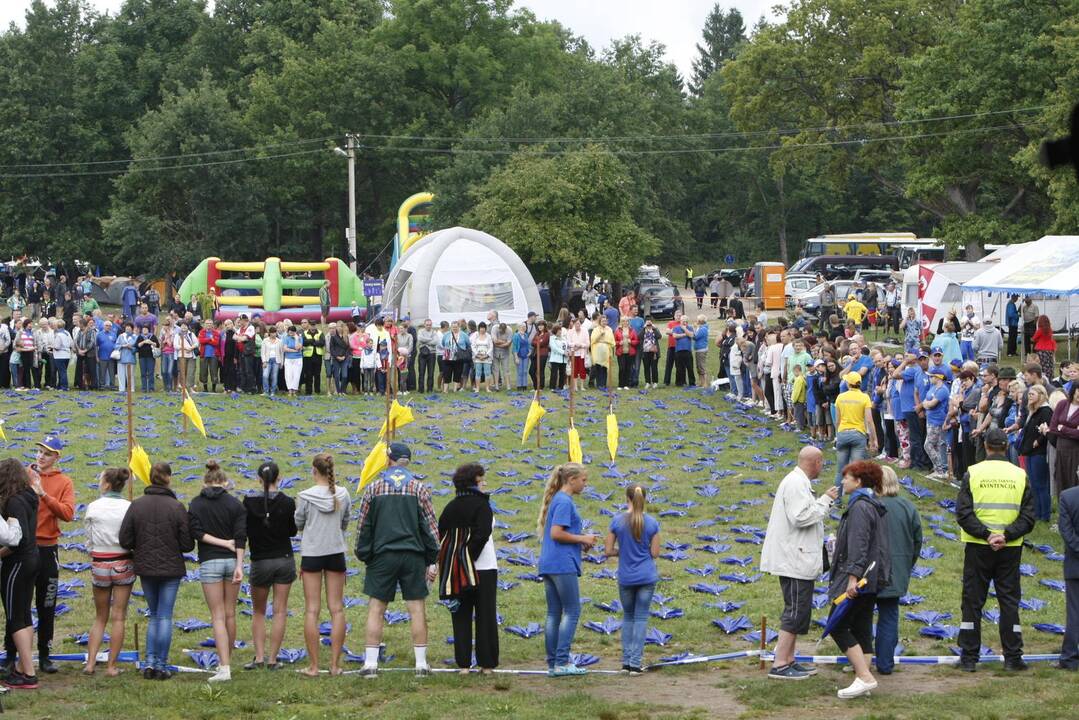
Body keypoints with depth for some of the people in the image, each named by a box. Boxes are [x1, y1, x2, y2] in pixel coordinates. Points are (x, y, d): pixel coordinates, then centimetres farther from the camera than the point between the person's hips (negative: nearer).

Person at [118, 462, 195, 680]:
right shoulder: (176, 507, -12)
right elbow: (187, 544, -10)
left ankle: (149, 661, 8)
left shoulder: (136, 505, -5)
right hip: (171, 568, -3)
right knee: (165, 616, 4)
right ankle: (161, 665, 5)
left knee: (154, 615, 16)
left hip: (146, 568, 3)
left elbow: (125, 540, -5)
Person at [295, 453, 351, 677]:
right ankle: (335, 664, 7)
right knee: (337, 609, 7)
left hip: (311, 553, -2)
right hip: (336, 553, 3)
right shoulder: (343, 495, -2)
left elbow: (298, 524, 0)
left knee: (312, 610, 2)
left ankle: (313, 665, 1)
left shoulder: (306, 496, -11)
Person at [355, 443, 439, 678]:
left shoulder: (373, 488, 2)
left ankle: (370, 663, 2)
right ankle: (421, 663, 4)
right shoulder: (419, 488, 1)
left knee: (376, 609, 5)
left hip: (382, 556, 0)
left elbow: (363, 526, 4)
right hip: (413, 557, 0)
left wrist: (364, 555, 13)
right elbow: (431, 525, 0)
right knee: (417, 609, 3)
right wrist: (432, 561, 4)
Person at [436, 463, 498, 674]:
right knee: (485, 615, 4)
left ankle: (463, 663, 6)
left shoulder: (450, 507, 7)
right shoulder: (481, 504, -9)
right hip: (482, 567, -5)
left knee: (461, 615, 9)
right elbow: (482, 535, -19)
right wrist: (469, 556, -11)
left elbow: (441, 535, 3)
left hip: (456, 569, 5)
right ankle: (486, 664, 4)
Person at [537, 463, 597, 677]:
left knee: (554, 613, 8)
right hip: (563, 564, -9)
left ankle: (552, 663, 9)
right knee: (572, 612, -4)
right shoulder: (565, 502, -12)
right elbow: (556, 533, -19)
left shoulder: (557, 499, 18)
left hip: (548, 564, 9)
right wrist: (582, 539, -9)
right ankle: (562, 662, -7)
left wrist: (581, 543, 13)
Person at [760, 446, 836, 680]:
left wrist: (825, 501, 18)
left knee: (796, 611, 15)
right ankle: (779, 665, -8)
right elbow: (800, 517, -25)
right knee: (796, 611, -9)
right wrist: (825, 501, -16)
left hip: (795, 560, 11)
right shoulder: (796, 484, -16)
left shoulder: (798, 482, 18)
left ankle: (788, 660, 20)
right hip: (795, 561, -11)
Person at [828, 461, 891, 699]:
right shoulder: (874, 505, 17)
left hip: (858, 579, -10)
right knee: (861, 629, 11)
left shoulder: (860, 507, -15)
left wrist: (852, 578, -27)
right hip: (872, 579, 10)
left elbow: (858, 545, -23)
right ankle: (863, 680, 11)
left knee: (838, 627, -7)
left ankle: (865, 677, -13)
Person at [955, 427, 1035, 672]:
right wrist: (1006, 535, -12)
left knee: (973, 601, 6)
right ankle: (1013, 658, 9)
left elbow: (963, 513, -12)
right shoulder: (1020, 475, 0)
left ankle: (969, 657, 7)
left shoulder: (973, 473, -5)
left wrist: (985, 534, -14)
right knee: (1009, 601, 9)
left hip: (978, 548, -1)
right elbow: (1028, 517, -5)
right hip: (1011, 550, 1)